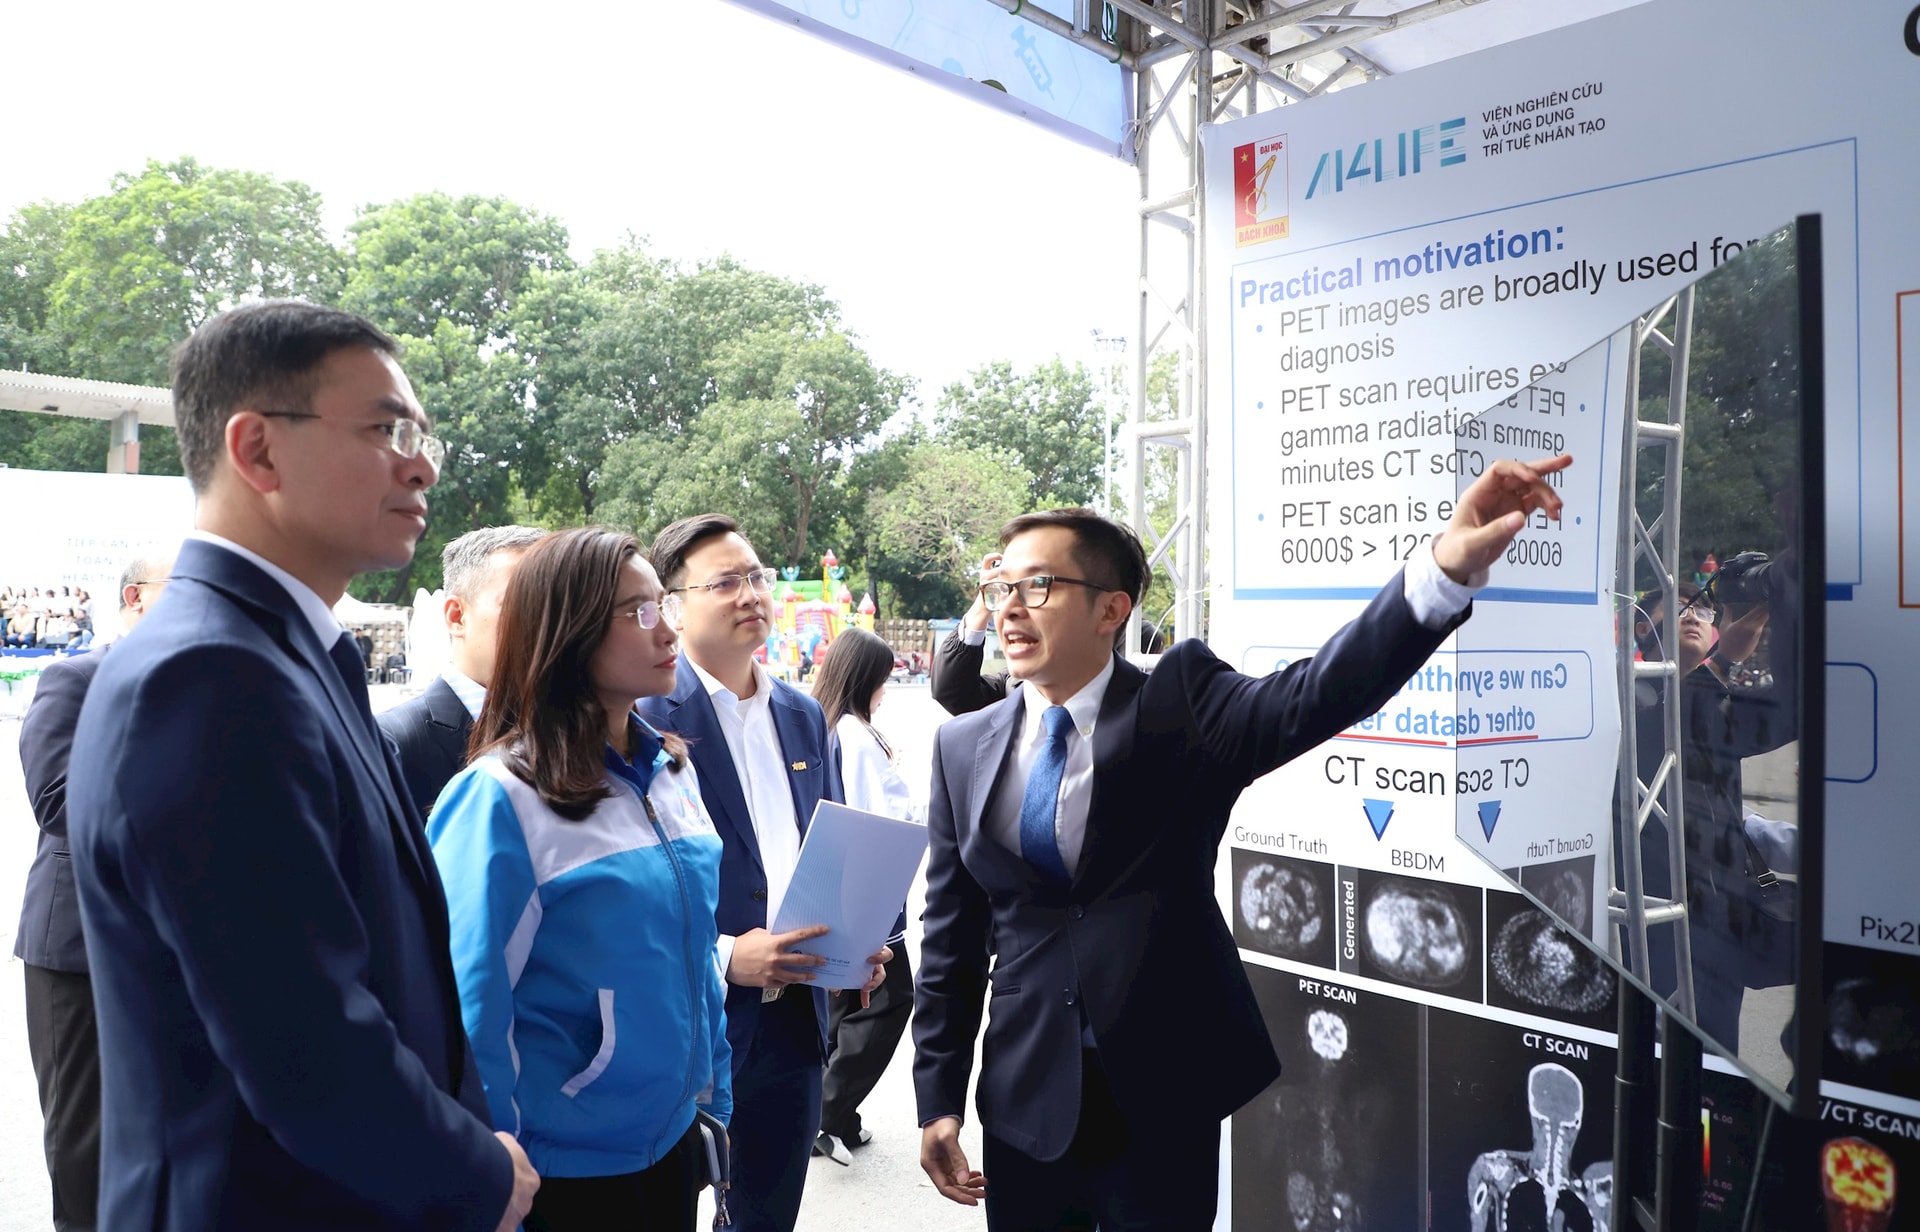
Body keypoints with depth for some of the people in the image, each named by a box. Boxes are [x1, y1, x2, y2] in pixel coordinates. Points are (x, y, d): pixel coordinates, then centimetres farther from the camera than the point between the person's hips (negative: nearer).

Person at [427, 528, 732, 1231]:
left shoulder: (671, 771, 2)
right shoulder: (500, 796, -18)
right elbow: (469, 1009, -15)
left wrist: (714, 1096, 12)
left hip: (672, 1137, 6)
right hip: (566, 1169, -6)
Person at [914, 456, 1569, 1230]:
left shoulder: (1182, 706, -8)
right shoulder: (964, 747, 1)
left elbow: (1318, 694, -26)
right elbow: (950, 936, 5)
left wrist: (1448, 569, -41)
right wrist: (938, 1098, 5)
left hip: (1163, 1099, -2)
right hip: (1026, 1102, 3)